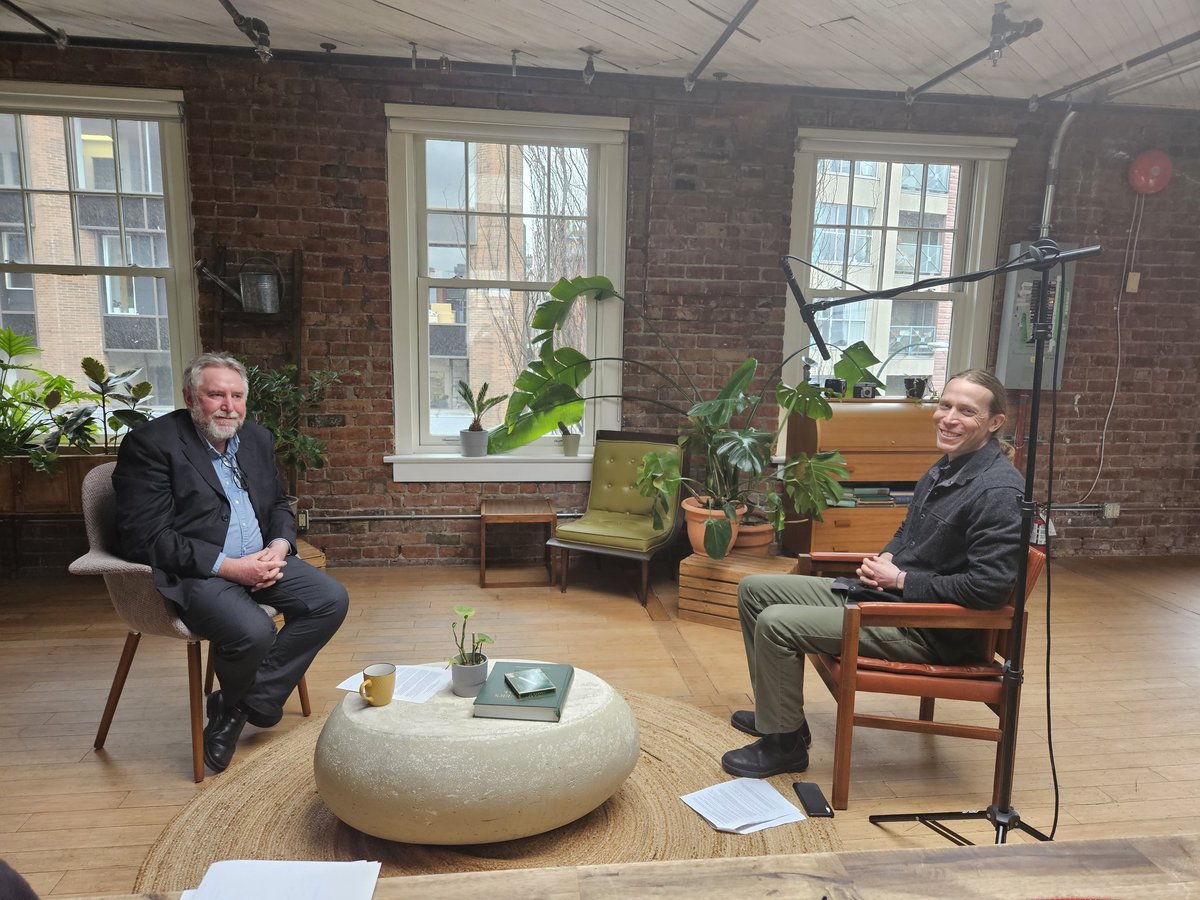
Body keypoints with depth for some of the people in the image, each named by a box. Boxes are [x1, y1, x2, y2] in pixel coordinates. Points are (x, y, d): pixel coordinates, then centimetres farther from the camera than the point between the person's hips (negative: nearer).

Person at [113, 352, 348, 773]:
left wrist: (279, 546, -5)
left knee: (332, 600, -11)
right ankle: (235, 699, 7)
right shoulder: (150, 443, -9)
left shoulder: (257, 438, 12)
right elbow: (143, 536, -16)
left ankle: (238, 708, -1)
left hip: (261, 560, 7)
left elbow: (278, 506, 19)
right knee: (253, 631, -31)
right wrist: (227, 566, -21)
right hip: (193, 573, -7)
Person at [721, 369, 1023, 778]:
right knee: (754, 589, 8)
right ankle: (776, 711, 20)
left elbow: (990, 586, -25)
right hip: (883, 592, 10)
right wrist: (884, 559, 2)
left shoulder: (998, 489, -20)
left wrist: (900, 579, -17)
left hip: (928, 629, -10)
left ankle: (784, 744, 1)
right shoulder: (946, 468, 9)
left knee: (775, 623, -21)